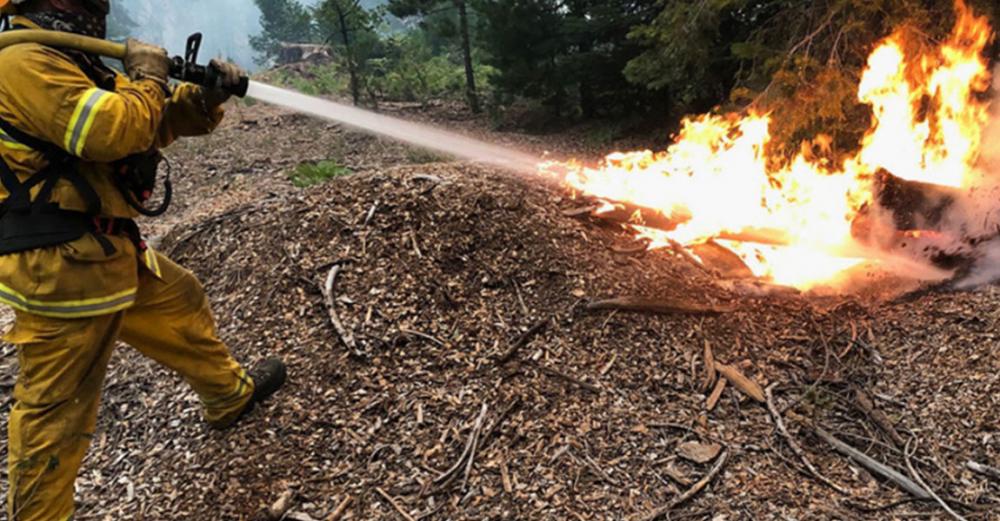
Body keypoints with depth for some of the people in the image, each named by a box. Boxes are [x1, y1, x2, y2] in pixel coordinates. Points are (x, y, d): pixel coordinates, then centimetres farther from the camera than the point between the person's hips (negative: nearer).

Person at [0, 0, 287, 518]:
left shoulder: (66, 61, 15)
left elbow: (150, 123, 15)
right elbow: (115, 130, -29)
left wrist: (204, 95, -1)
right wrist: (149, 76, -10)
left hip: (106, 253, 10)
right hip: (62, 267, -10)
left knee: (181, 303, 24)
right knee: (55, 410, 3)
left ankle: (230, 394, 44)